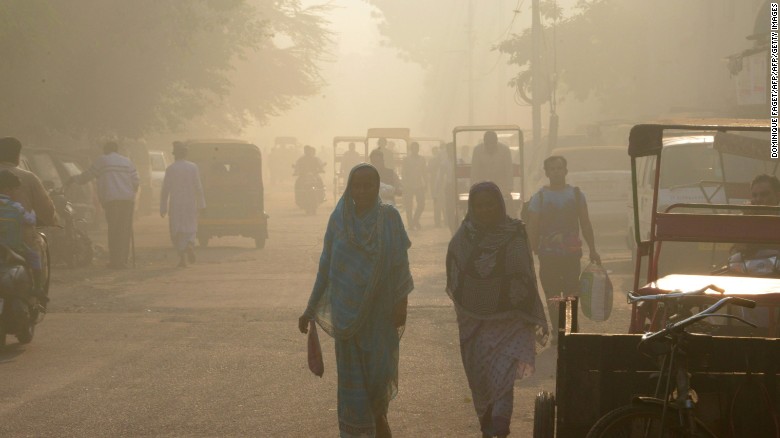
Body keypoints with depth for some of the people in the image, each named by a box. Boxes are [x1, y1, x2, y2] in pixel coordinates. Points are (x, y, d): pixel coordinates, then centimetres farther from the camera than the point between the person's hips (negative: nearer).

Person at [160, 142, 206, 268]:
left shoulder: (170, 169, -6)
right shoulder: (193, 167, -1)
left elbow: (165, 189, -6)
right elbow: (198, 187, -2)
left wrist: (163, 207, 0)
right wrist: (201, 204, 3)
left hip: (175, 205, -2)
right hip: (190, 203, 2)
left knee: (177, 231, 5)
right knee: (190, 228, 13)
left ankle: (182, 257, -4)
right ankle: (190, 245, -18)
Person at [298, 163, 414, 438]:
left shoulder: (389, 218, -4)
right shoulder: (339, 219, -1)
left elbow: (400, 264, -1)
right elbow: (326, 266, 5)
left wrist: (401, 303, -8)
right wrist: (310, 310, 5)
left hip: (380, 312, -1)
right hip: (347, 314, 1)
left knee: (380, 370, 1)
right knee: (352, 377, 1)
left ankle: (379, 415, 30)